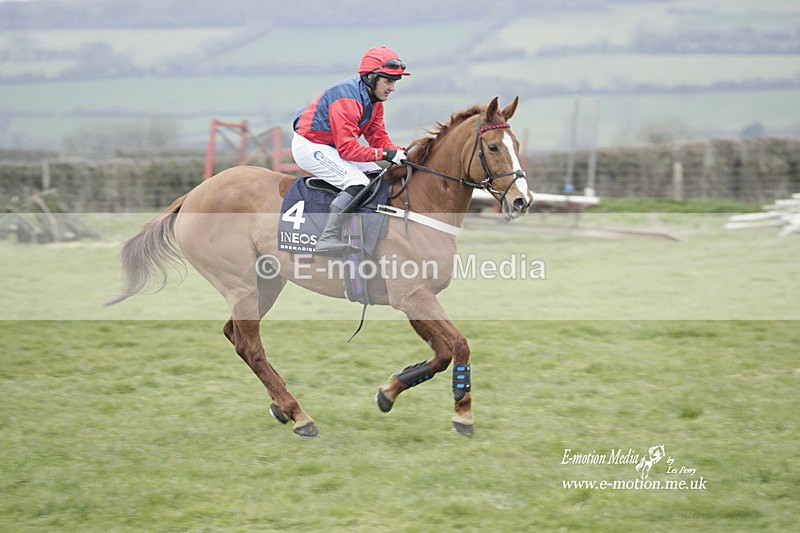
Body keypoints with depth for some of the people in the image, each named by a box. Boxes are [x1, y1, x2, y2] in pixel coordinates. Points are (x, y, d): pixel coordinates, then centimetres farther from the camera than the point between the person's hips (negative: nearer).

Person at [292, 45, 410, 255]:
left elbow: (379, 137, 3)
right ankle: (328, 238, -29)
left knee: (378, 176, 4)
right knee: (358, 182, -25)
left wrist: (400, 153, -16)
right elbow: (347, 148, -30)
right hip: (309, 146, -10)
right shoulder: (346, 98, -28)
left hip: (332, 146, 10)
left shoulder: (374, 100, 3)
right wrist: (385, 154, -34)